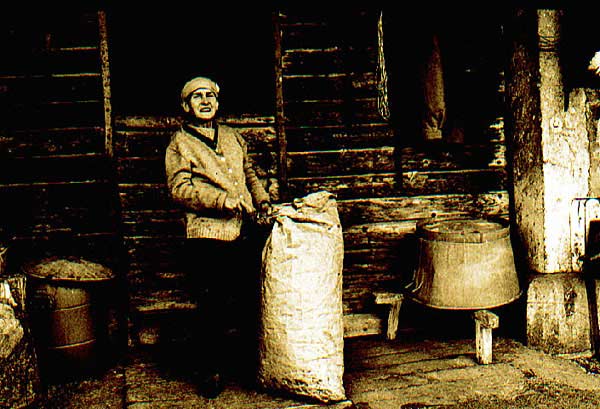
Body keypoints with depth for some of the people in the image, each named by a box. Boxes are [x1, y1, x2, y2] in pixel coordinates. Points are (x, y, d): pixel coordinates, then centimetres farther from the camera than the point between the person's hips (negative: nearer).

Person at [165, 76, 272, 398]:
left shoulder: (233, 137, 20)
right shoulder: (179, 144, 2)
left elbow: (249, 173, 28)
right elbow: (180, 190, -8)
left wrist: (262, 200, 9)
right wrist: (226, 200, -18)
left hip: (245, 234, 5)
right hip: (207, 237, -5)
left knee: (253, 301, 11)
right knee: (213, 310, -1)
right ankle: (209, 372, 16)